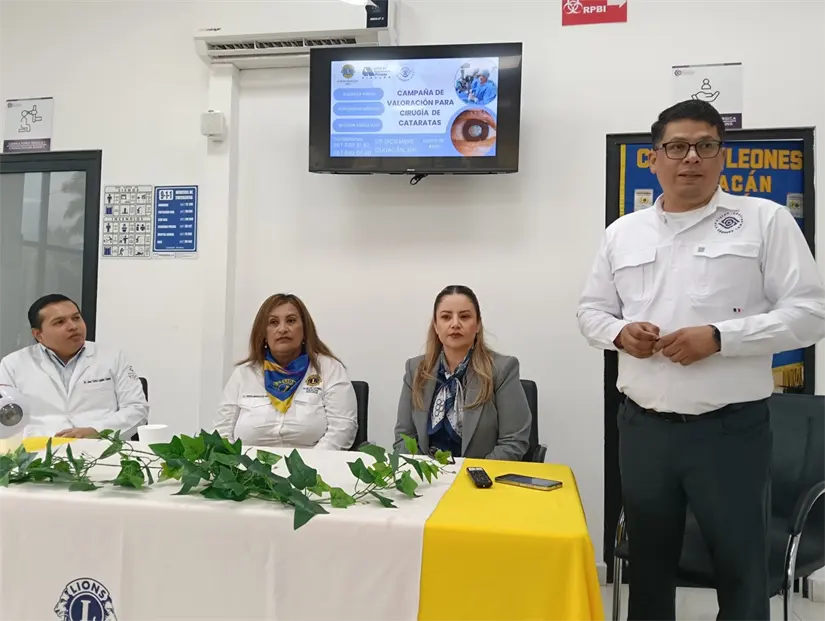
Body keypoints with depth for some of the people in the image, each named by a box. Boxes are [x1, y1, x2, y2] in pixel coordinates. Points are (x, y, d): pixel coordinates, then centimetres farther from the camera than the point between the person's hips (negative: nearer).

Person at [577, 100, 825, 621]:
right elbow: (591, 310, 14)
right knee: (649, 563, 18)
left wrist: (718, 338, -18)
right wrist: (619, 333, -8)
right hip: (642, 427, 3)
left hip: (731, 428, -3)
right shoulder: (622, 233, 9)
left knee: (741, 569, 11)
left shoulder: (767, 221, -1)